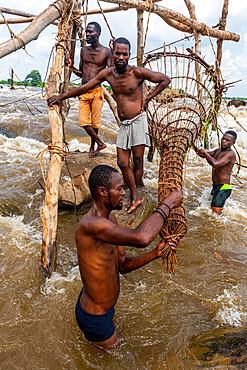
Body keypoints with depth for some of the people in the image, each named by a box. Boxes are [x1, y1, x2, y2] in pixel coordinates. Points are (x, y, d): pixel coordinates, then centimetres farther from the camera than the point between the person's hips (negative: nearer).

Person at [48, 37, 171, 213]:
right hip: (123, 124, 5)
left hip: (138, 121, -5)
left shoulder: (137, 72, -9)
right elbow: (85, 87, 13)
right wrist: (61, 96, 14)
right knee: (122, 163, 1)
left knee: (138, 161, 1)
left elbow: (165, 79, -2)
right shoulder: (108, 73, 5)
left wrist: (147, 100, -5)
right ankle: (136, 196, 15)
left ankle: (134, 195, 20)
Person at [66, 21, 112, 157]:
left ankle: (92, 146, 24)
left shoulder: (106, 51, -1)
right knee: (83, 122, -5)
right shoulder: (83, 50, 13)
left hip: (97, 91, -4)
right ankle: (100, 143, 12)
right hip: (83, 92, 4)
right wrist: (71, 67, 1)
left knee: (95, 123, 3)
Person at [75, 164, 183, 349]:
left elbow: (123, 265, 0)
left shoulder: (110, 219, -3)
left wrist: (155, 254, -16)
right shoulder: (90, 225, -36)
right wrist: (168, 204, -35)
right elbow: (141, 238, -50)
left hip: (105, 304, 9)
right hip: (95, 318, -9)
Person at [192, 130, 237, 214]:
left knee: (215, 212, -16)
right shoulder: (218, 150, 12)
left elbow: (215, 164, -33)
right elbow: (203, 155, 23)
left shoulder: (231, 154, -17)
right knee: (212, 211, 20)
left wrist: (204, 152, -20)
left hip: (223, 188, -10)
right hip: (216, 187, 10)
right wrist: (193, 145, 8)